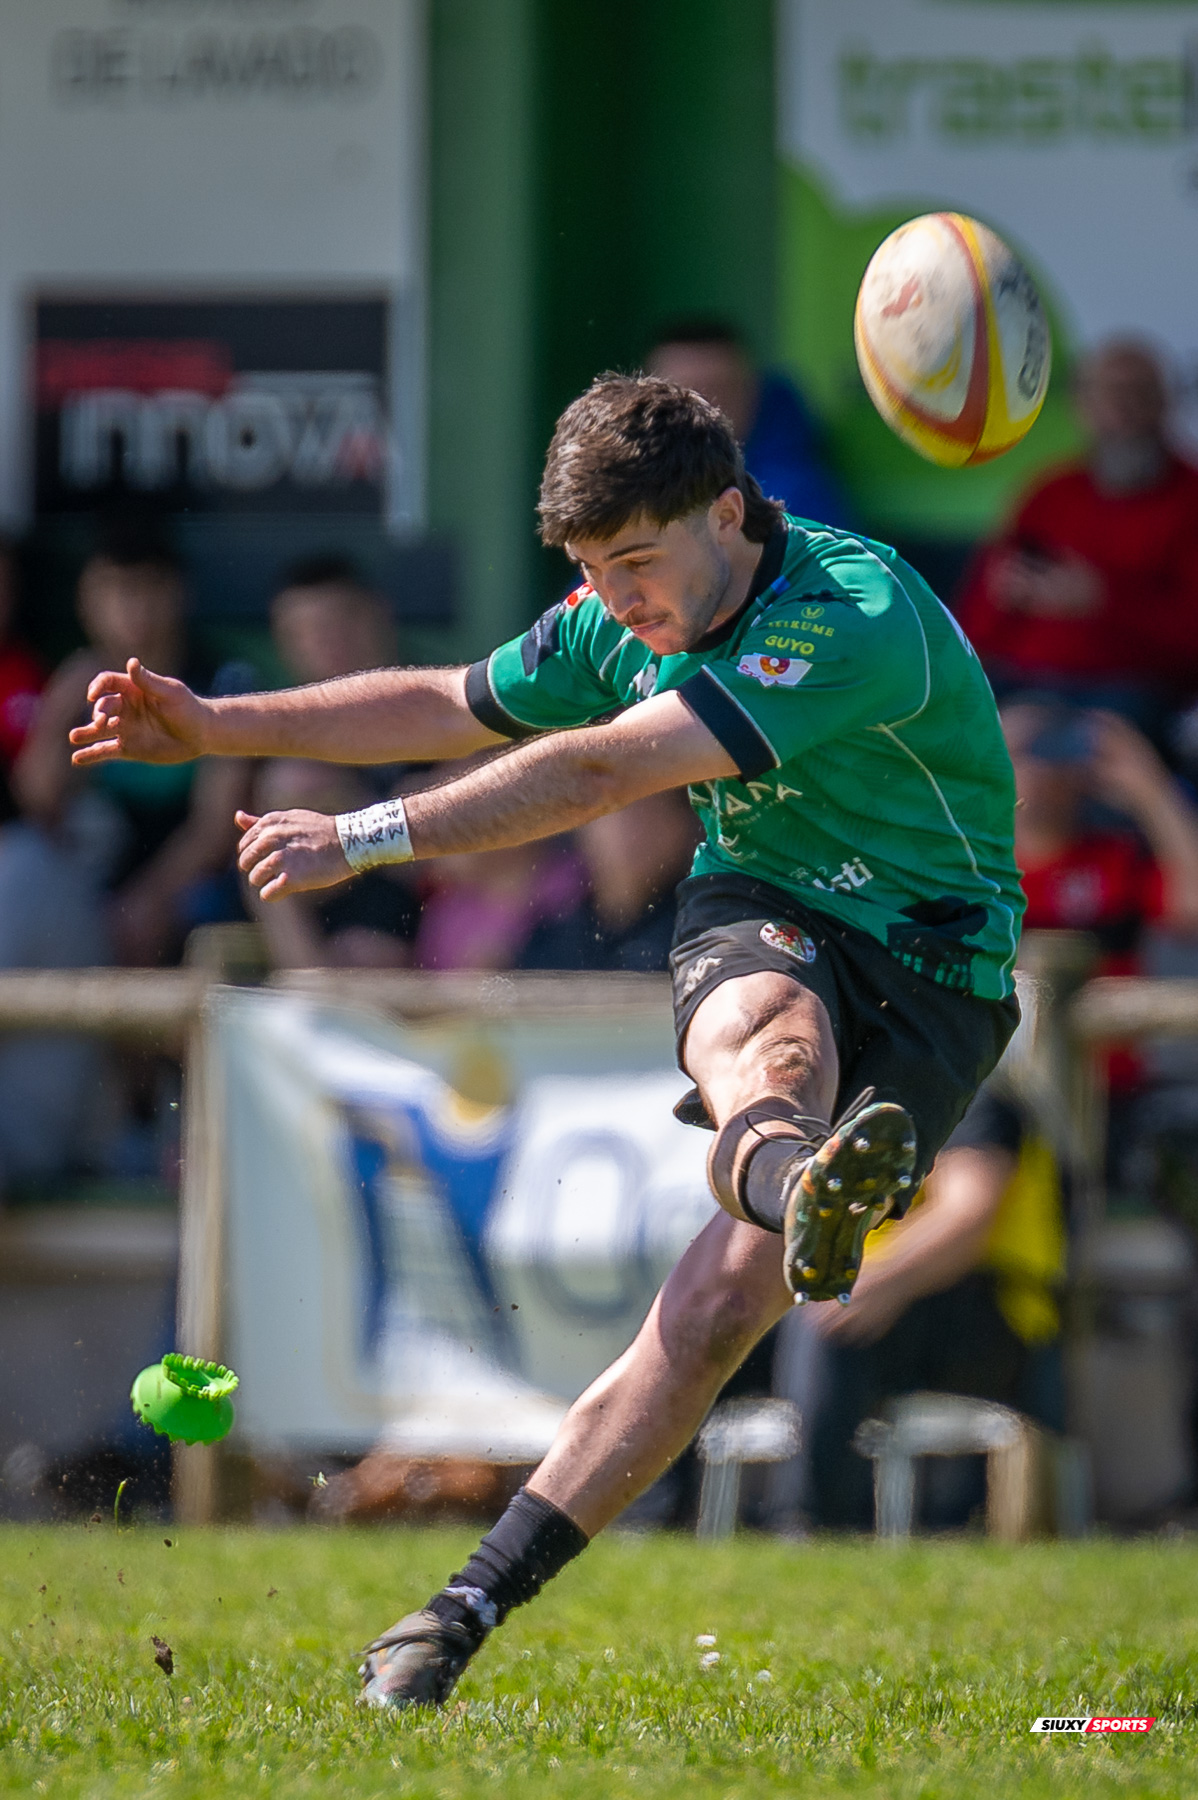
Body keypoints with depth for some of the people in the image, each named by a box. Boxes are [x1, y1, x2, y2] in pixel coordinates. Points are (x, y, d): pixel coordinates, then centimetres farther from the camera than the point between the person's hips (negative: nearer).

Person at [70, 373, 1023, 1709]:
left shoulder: (856, 623, -23)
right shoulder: (625, 624, 3)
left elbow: (601, 772, -28)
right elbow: (450, 708, 20)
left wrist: (367, 840, -28)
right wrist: (218, 726, 14)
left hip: (928, 980, -4)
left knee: (721, 1302, -19)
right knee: (772, 1036, -36)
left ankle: (469, 1608, -16)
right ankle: (802, 1193, -74)